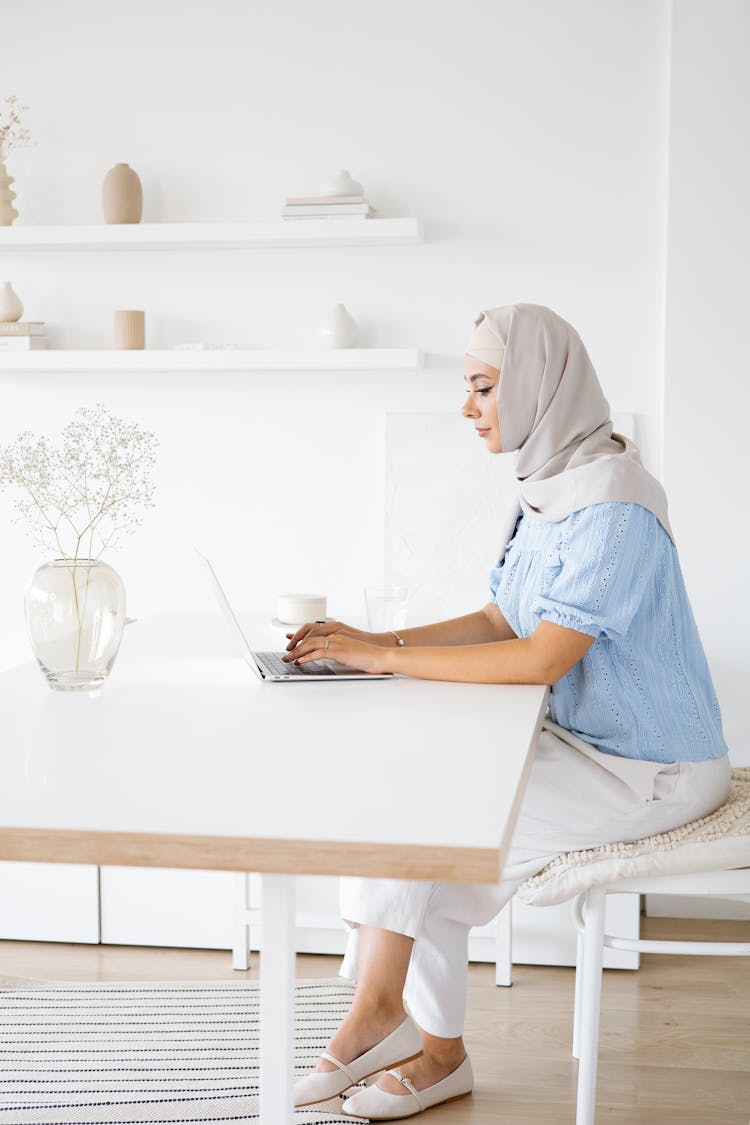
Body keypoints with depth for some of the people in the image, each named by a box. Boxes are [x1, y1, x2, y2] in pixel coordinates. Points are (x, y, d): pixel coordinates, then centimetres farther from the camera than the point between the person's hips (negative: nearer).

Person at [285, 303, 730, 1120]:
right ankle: (436, 1051, -2)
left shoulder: (613, 507, -23)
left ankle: (379, 1011, 9)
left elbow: (540, 658, -27)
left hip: (650, 769, -8)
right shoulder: (547, 488, 8)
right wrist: (373, 642, -5)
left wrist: (387, 657, -23)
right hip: (584, 740, 9)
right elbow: (497, 623, 8)